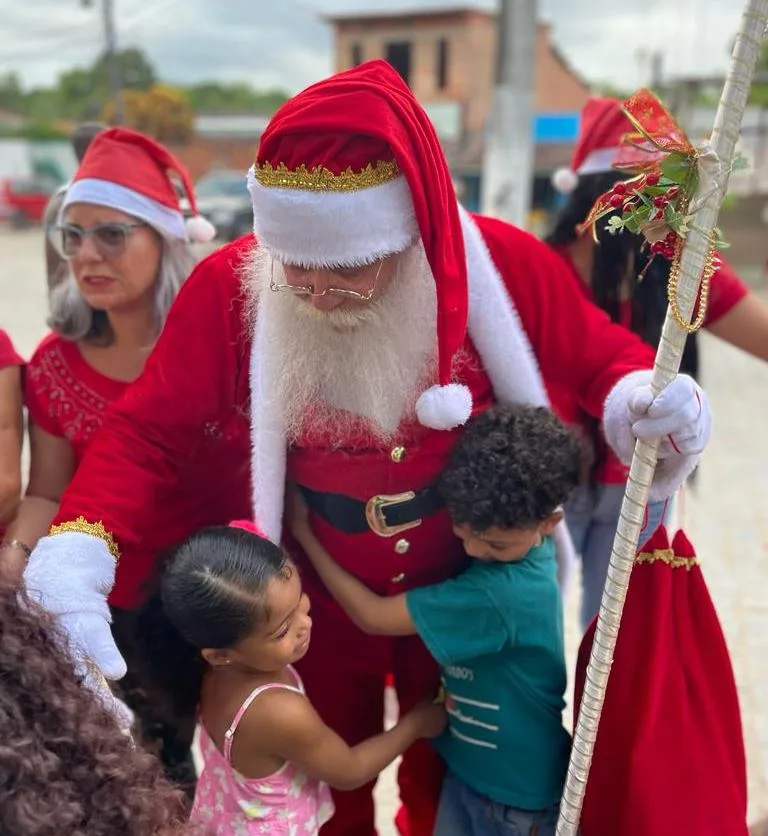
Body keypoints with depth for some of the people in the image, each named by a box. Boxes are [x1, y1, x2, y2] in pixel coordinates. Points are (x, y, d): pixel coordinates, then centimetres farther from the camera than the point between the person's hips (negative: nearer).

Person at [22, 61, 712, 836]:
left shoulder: (497, 265, -20)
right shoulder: (229, 286, -21)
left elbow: (597, 355, -5)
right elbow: (146, 435, -17)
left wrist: (645, 395, -28)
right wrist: (78, 548, -33)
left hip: (463, 594, 1)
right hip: (312, 602, 0)